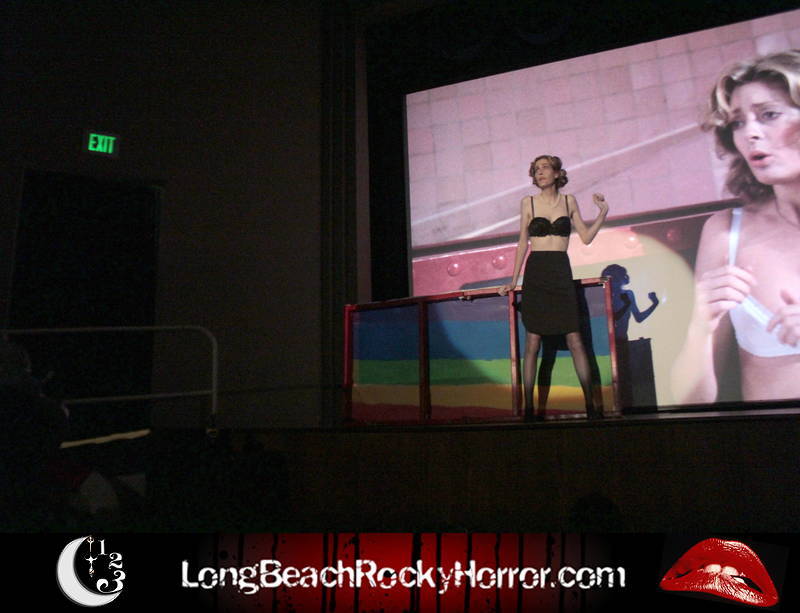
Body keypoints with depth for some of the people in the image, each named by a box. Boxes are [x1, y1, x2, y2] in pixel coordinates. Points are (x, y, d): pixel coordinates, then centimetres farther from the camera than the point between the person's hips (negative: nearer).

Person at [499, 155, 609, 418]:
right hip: (536, 273, -1)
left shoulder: (569, 201, 11)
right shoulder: (528, 202, 7)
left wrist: (603, 213, 0)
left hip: (561, 273, 1)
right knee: (532, 343, -1)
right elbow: (523, 243, 9)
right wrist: (513, 280, 7)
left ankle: (590, 404, 5)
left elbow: (586, 237, 10)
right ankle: (528, 407, 4)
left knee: (575, 341, -2)